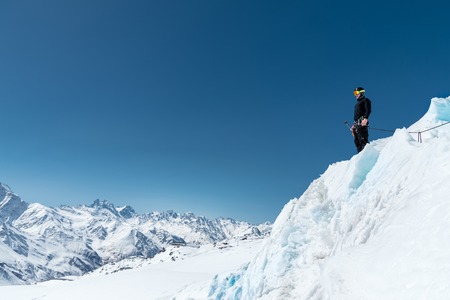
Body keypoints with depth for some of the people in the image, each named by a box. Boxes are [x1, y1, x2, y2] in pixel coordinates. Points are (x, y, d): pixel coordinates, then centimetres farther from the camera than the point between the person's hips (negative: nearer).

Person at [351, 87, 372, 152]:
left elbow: (368, 110, -9)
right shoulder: (357, 103, 31)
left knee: (363, 140, -18)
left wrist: (365, 118, -25)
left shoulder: (365, 100, 6)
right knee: (357, 142, 0)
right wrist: (354, 125, 26)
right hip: (356, 123, 9)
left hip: (362, 123, -9)